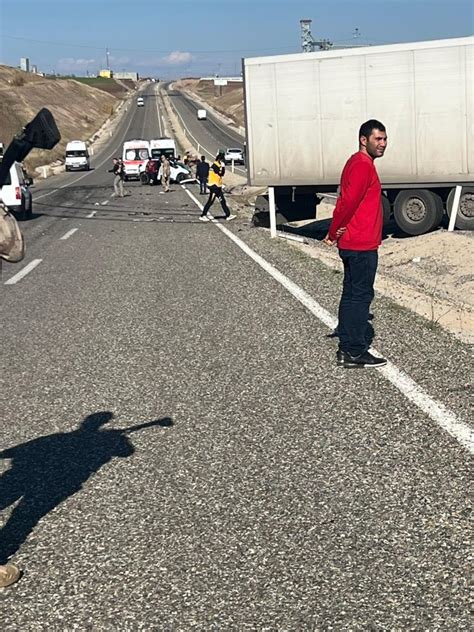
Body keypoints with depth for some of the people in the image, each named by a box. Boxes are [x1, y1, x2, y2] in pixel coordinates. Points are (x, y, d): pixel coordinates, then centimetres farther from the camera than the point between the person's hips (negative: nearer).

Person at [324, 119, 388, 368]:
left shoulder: (357, 163, 17)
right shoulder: (362, 166, -15)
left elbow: (346, 202, 15)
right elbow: (349, 202, -23)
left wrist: (335, 232, 5)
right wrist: (334, 233, -13)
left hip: (352, 244, 10)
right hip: (362, 245, -10)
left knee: (352, 294, 13)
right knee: (360, 295, -4)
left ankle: (346, 348, 20)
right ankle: (355, 352, 2)